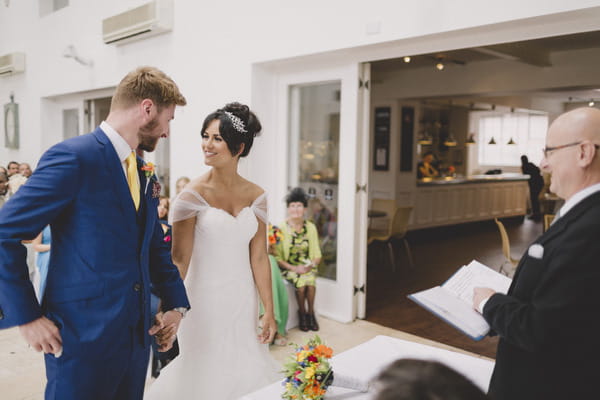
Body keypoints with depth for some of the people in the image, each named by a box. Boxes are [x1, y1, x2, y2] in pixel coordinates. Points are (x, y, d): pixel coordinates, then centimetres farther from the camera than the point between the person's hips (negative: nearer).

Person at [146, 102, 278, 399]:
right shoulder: (193, 194, -10)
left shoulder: (256, 196, -1)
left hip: (243, 301, 4)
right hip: (205, 300, -3)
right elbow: (179, 257, -10)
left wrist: (269, 310, 1)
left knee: (246, 372, 15)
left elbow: (259, 257, 1)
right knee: (207, 374, 8)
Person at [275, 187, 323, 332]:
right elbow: (277, 257, -10)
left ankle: (310, 313, -5)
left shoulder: (310, 227, 1)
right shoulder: (282, 228, -9)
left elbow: (317, 255, 6)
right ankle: (302, 313, -2)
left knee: (310, 281, -28)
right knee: (301, 283, -29)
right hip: (288, 267, -2)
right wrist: (294, 268, -19)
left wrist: (311, 264, -14)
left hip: (307, 267, 2)